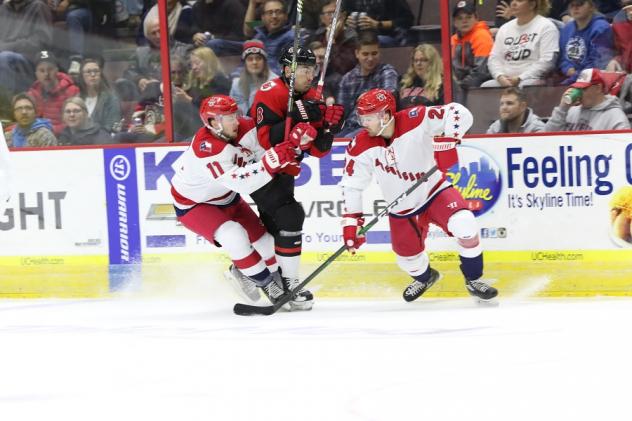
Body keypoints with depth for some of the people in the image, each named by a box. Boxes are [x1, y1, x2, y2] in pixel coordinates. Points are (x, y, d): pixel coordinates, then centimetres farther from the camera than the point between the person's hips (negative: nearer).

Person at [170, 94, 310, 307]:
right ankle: (267, 283, -12)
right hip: (193, 205, -8)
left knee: (261, 236, 5)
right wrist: (270, 163, -56)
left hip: (226, 198, 8)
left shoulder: (244, 128, -18)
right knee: (233, 235, -27)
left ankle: (281, 281, 28)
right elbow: (239, 182, -47)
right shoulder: (205, 149, -39)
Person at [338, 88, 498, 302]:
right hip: (402, 209, 3)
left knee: (465, 226, -28)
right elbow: (351, 185, -6)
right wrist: (351, 222, -11)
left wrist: (447, 140, -42)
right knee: (408, 258, 11)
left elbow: (459, 113, -29)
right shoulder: (360, 147, -15)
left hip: (434, 191, -3)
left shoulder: (415, 120, -25)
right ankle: (424, 277, 50)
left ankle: (474, 280, -5)